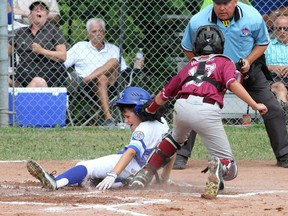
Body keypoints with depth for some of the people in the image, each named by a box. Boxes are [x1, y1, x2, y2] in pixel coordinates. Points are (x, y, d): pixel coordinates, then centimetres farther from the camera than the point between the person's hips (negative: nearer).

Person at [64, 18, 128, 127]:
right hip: (88, 88, -2)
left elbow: (125, 71, 20)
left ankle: (83, 80, -37)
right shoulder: (80, 46, 19)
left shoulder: (114, 49, 25)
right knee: (101, 79, -36)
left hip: (110, 86, 2)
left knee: (114, 62, -24)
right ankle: (108, 118, -49)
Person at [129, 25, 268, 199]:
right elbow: (232, 83, -2)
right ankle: (218, 168, -34)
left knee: (176, 138, 41)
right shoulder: (224, 62, 21)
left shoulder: (191, 65, 30)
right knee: (230, 170, 3)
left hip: (181, 106, 4)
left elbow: (164, 95, 38)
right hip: (207, 112, -4)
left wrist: (148, 112, 55)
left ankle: (145, 174, 30)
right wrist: (255, 105, -6)